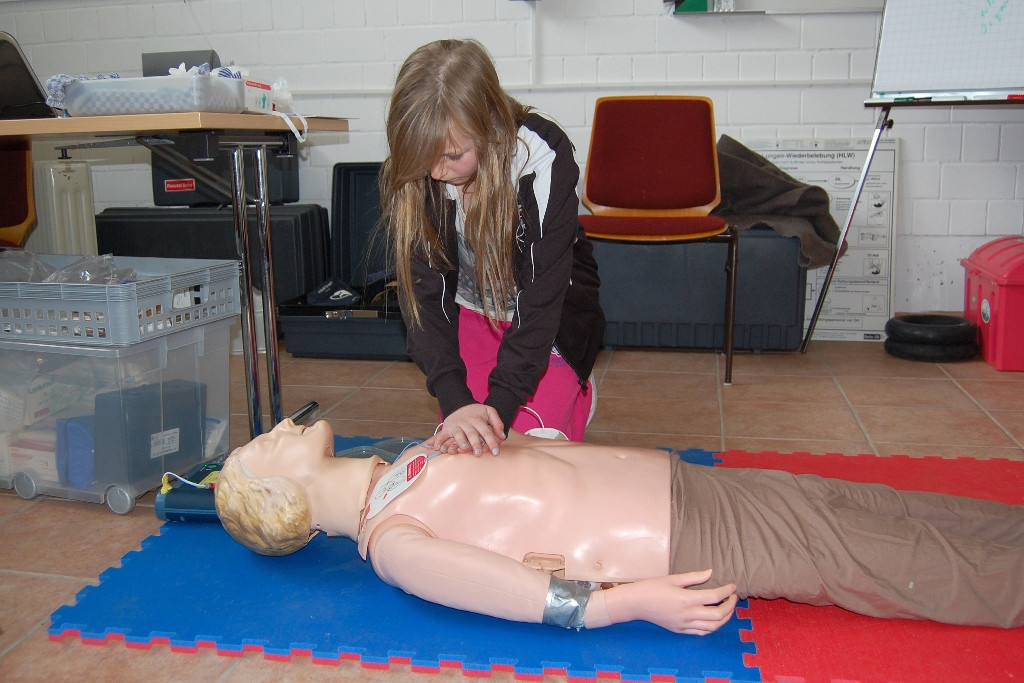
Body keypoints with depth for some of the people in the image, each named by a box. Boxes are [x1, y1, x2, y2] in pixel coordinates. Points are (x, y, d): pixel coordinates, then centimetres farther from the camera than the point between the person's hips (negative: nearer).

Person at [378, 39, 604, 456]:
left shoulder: (543, 158, -30)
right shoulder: (404, 177, -22)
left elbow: (543, 295, -29)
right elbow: (422, 294, -23)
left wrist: (500, 403, -38)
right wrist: (455, 401, -38)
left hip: (551, 316, -2)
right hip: (470, 312, 3)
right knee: (460, 446, -10)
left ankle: (575, 395, 17)